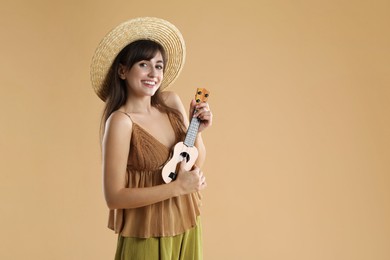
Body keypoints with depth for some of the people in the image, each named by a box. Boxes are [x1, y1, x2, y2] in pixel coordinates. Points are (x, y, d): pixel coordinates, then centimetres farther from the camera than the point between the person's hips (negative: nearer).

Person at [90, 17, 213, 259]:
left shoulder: (171, 102, -3)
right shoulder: (121, 121, -19)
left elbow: (197, 164, 5)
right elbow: (114, 196, -20)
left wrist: (198, 130, -13)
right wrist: (178, 187, -22)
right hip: (148, 236, -5)